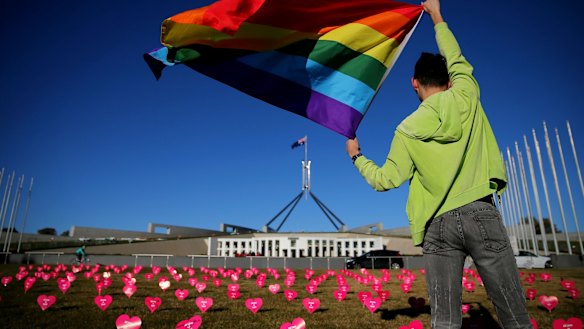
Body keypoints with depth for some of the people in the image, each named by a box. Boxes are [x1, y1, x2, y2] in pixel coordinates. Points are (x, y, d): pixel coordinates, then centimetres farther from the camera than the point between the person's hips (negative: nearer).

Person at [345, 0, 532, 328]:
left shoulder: (407, 131, 3)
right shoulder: (466, 96, 6)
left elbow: (385, 180, 5)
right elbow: (456, 60, 26)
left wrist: (356, 156, 22)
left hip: (438, 226, 1)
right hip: (480, 214, 0)